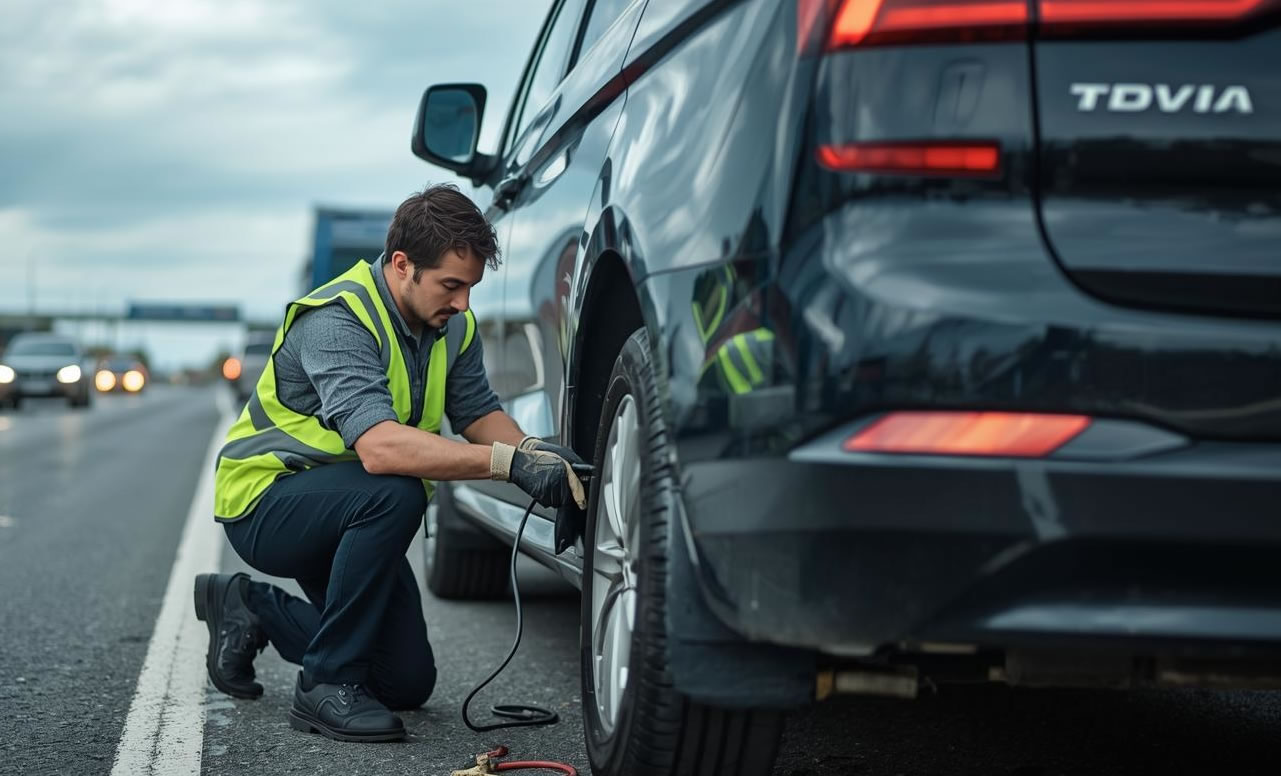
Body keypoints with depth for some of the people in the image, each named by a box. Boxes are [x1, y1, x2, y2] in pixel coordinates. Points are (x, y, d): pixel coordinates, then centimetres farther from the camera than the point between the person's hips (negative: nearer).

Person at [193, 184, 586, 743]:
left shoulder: (452, 324, -5)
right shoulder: (338, 321, -30)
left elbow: (477, 411, 3)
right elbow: (379, 446, -43)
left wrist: (532, 448, -19)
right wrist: (510, 463, -48)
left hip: (344, 515, 8)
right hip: (265, 502, -8)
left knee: (408, 682, 7)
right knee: (395, 492, -37)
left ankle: (251, 608, 26)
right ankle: (327, 684, -22)